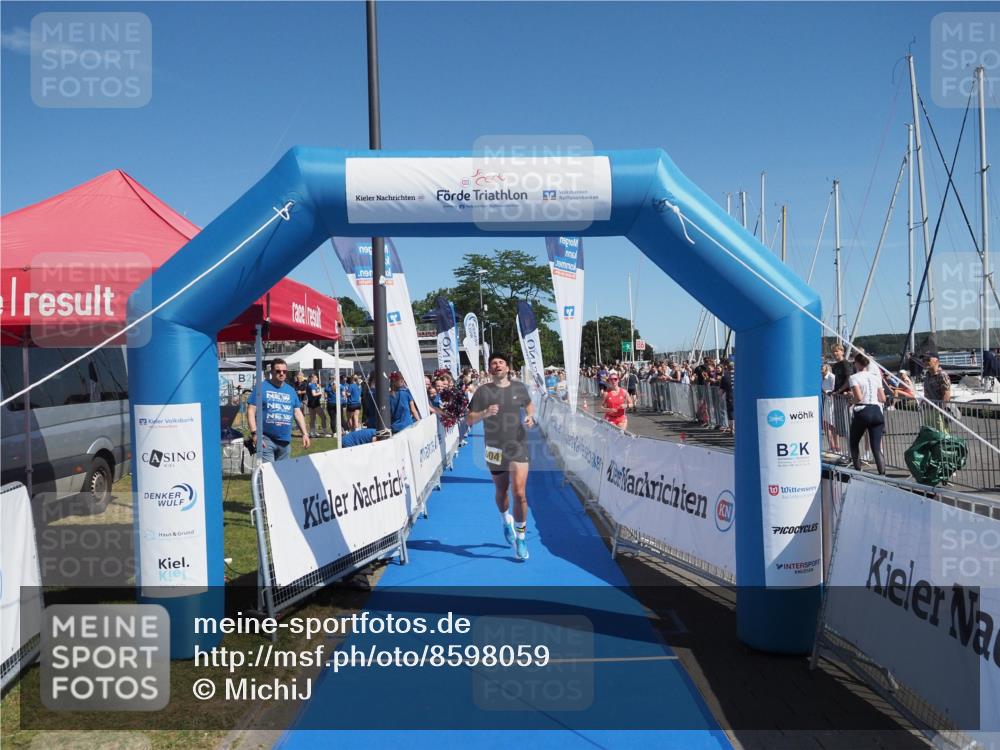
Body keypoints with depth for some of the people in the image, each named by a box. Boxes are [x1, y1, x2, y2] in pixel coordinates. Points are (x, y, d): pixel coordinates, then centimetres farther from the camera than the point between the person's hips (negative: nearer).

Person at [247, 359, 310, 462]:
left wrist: (305, 433, 6)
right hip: (266, 439, -5)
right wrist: (254, 433, -14)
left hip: (285, 441, 5)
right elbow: (251, 411, -5)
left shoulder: (291, 390, 14)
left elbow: (298, 413, 15)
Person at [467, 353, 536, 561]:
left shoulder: (519, 388, 2)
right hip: (495, 448, 0)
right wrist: (485, 413, -24)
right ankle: (506, 521, 47)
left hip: (518, 446, 0)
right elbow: (469, 420, -5)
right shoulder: (483, 391, -4)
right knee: (501, 492, 16)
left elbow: (529, 404, 22)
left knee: (519, 494, -11)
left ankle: (520, 538, 4)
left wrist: (530, 416, 1)